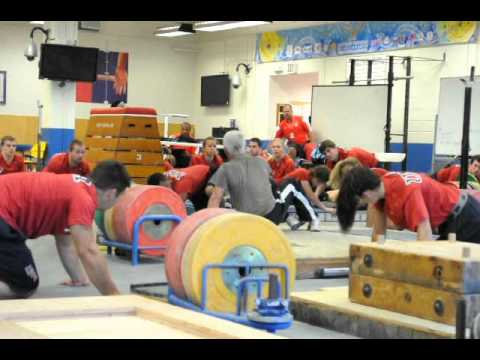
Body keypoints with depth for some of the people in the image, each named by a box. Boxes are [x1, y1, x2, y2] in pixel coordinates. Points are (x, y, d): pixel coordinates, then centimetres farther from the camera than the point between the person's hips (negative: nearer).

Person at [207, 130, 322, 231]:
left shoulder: (225, 169, -7)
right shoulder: (260, 161, 3)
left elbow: (215, 198, -16)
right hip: (271, 217, 0)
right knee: (291, 188, 29)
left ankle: (292, 221, 26)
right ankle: (313, 220, 39)